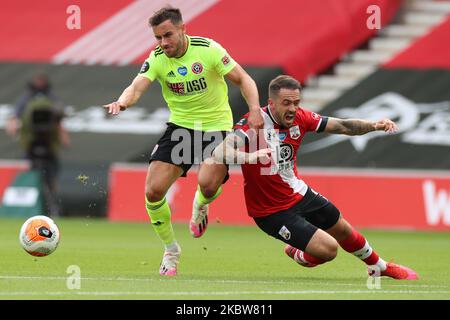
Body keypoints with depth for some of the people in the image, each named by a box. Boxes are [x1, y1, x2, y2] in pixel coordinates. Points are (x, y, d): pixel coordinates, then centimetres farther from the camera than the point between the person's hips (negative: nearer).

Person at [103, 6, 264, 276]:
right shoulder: (157, 59, -7)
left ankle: (200, 206, 12)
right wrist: (123, 102, -45)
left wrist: (255, 109, -24)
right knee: (153, 191, -11)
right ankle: (171, 251, 13)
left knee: (208, 184, -29)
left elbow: (243, 79, -7)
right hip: (180, 126, 3)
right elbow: (137, 86, -21)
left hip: (216, 125, -3)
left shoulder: (208, 49, -15)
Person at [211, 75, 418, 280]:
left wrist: (375, 125, -21)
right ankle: (298, 256, 22)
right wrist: (250, 157, -58)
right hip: (271, 211, -7)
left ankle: (379, 267, 53)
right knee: (329, 248, -14)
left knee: (343, 230, 24)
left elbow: (341, 126, -5)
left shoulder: (299, 117, -10)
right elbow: (219, 153, -40)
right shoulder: (253, 123, -29)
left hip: (299, 193, 7)